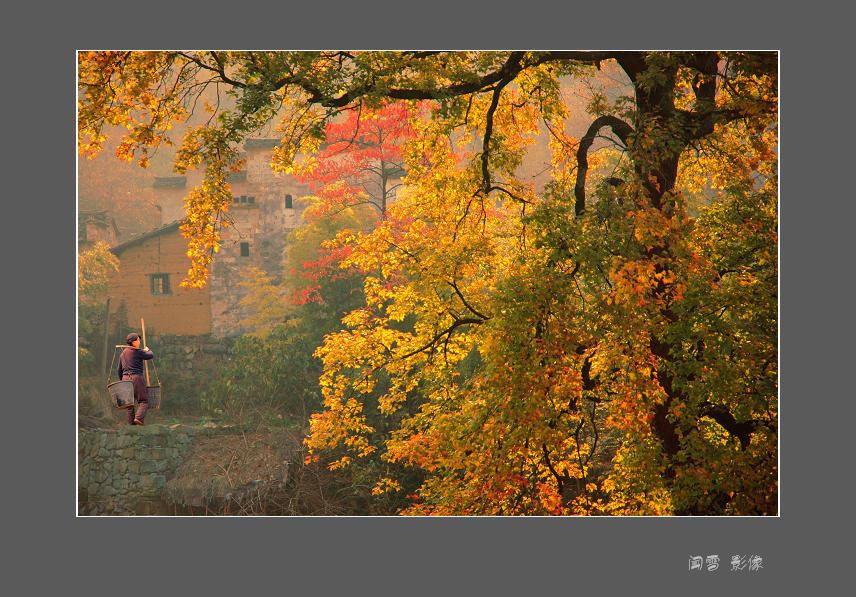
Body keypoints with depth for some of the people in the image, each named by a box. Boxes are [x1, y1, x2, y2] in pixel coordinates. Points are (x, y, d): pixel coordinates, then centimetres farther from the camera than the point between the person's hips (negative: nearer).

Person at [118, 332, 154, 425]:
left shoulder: (122, 354, 17)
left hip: (126, 378, 7)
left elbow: (120, 370, 20)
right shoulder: (137, 351, -6)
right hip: (137, 377, -7)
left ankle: (131, 421, 4)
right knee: (143, 400, -2)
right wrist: (147, 350, 25)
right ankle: (139, 418, -19)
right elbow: (151, 355, 3)